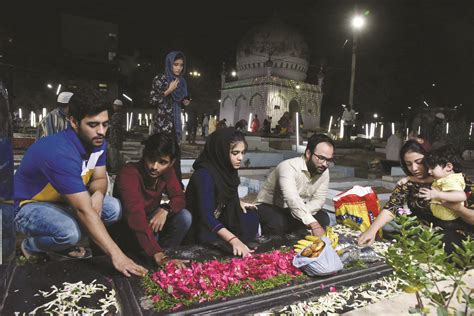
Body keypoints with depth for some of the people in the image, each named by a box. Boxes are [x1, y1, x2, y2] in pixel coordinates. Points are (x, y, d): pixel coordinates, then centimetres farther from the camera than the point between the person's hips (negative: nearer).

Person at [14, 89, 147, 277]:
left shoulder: (97, 142, -11)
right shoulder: (60, 153, -36)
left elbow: (100, 178, 0)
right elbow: (84, 211, -40)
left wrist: (98, 194, -27)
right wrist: (116, 255, -41)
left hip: (62, 202, 7)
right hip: (30, 206, -7)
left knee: (113, 208, -11)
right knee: (70, 232, -35)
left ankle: (62, 247, 7)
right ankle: (31, 246, 2)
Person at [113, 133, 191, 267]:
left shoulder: (166, 171, -14)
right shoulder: (128, 174, -34)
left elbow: (179, 198, -9)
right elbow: (136, 216, -46)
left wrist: (165, 209, -33)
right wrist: (157, 254, -56)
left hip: (150, 218, 5)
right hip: (128, 230, -4)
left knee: (184, 217, -18)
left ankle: (164, 253, -3)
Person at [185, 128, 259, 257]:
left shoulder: (226, 168, -5)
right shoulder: (204, 175, -30)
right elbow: (206, 217, -39)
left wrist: (238, 203, -3)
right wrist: (234, 240, -49)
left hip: (219, 218, 8)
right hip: (204, 229, -8)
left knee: (251, 216, -7)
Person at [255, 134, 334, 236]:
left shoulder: (324, 171, -7)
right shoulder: (288, 167, -30)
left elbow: (318, 200, -8)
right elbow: (292, 199, -43)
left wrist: (302, 213, -28)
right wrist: (313, 225, -52)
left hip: (295, 210, 6)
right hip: (269, 207, -6)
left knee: (323, 218, -15)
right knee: (277, 223, -35)